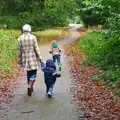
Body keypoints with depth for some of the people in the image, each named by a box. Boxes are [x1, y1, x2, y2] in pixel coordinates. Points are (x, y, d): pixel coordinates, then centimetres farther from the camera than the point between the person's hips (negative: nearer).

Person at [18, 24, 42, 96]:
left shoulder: (20, 38, -4)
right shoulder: (33, 37, -11)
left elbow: (20, 50, 0)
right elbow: (36, 48, -10)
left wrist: (19, 59, 10)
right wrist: (40, 57, -3)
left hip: (25, 58, 3)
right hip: (33, 58, -3)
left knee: (28, 72, 19)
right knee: (34, 73, 6)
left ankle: (31, 88, 27)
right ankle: (30, 86, -17)